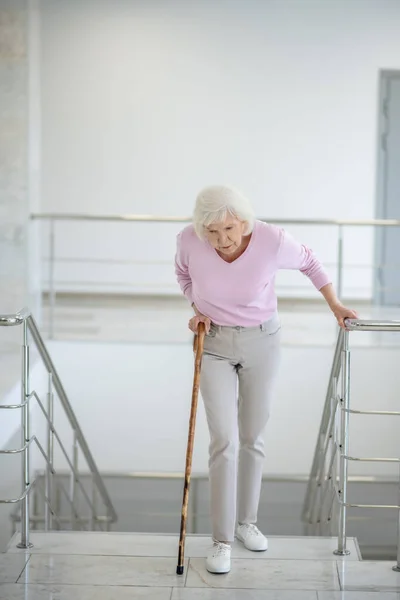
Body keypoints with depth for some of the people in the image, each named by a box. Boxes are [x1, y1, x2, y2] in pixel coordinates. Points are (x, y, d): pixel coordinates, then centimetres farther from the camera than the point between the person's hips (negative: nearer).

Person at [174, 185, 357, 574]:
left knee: (252, 437, 11)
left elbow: (307, 261, -2)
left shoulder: (271, 240, -24)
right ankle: (222, 540, 1)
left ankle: (246, 521, 31)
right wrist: (198, 311, -12)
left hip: (261, 342, 1)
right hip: (214, 343, 0)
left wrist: (335, 305, -4)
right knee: (224, 441, -10)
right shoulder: (189, 239, -22)